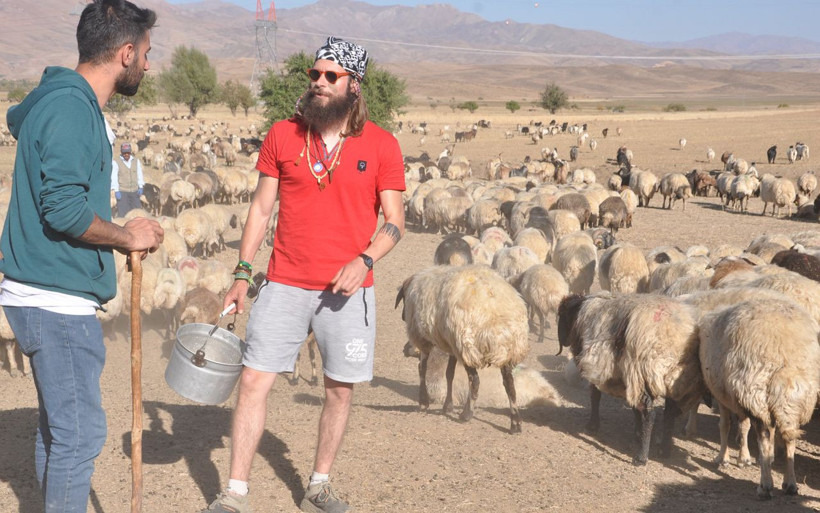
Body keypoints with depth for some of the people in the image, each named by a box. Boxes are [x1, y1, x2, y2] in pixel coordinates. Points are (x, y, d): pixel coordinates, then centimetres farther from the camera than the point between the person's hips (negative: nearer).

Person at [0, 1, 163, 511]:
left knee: (58, 427, 18)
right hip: (57, 301, -10)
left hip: (53, 299, 10)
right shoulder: (70, 107, -17)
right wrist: (126, 237, -10)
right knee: (80, 431, -4)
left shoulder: (79, 104, 13)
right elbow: (64, 209, -25)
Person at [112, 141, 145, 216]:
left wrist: (140, 187, 2)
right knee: (123, 213, -9)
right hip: (122, 192, -5)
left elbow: (139, 174, 13)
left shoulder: (136, 161, 10)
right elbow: (114, 177, -8)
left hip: (134, 191, 5)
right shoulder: (116, 162, -5)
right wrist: (116, 191, -14)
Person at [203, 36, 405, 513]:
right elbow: (261, 208, 7)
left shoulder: (382, 145, -2)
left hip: (347, 290, -1)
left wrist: (363, 261, -17)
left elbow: (395, 222, 0)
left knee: (340, 388, 8)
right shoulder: (282, 135, 2)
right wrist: (242, 273, 4)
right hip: (285, 285, 1)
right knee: (253, 381, -2)